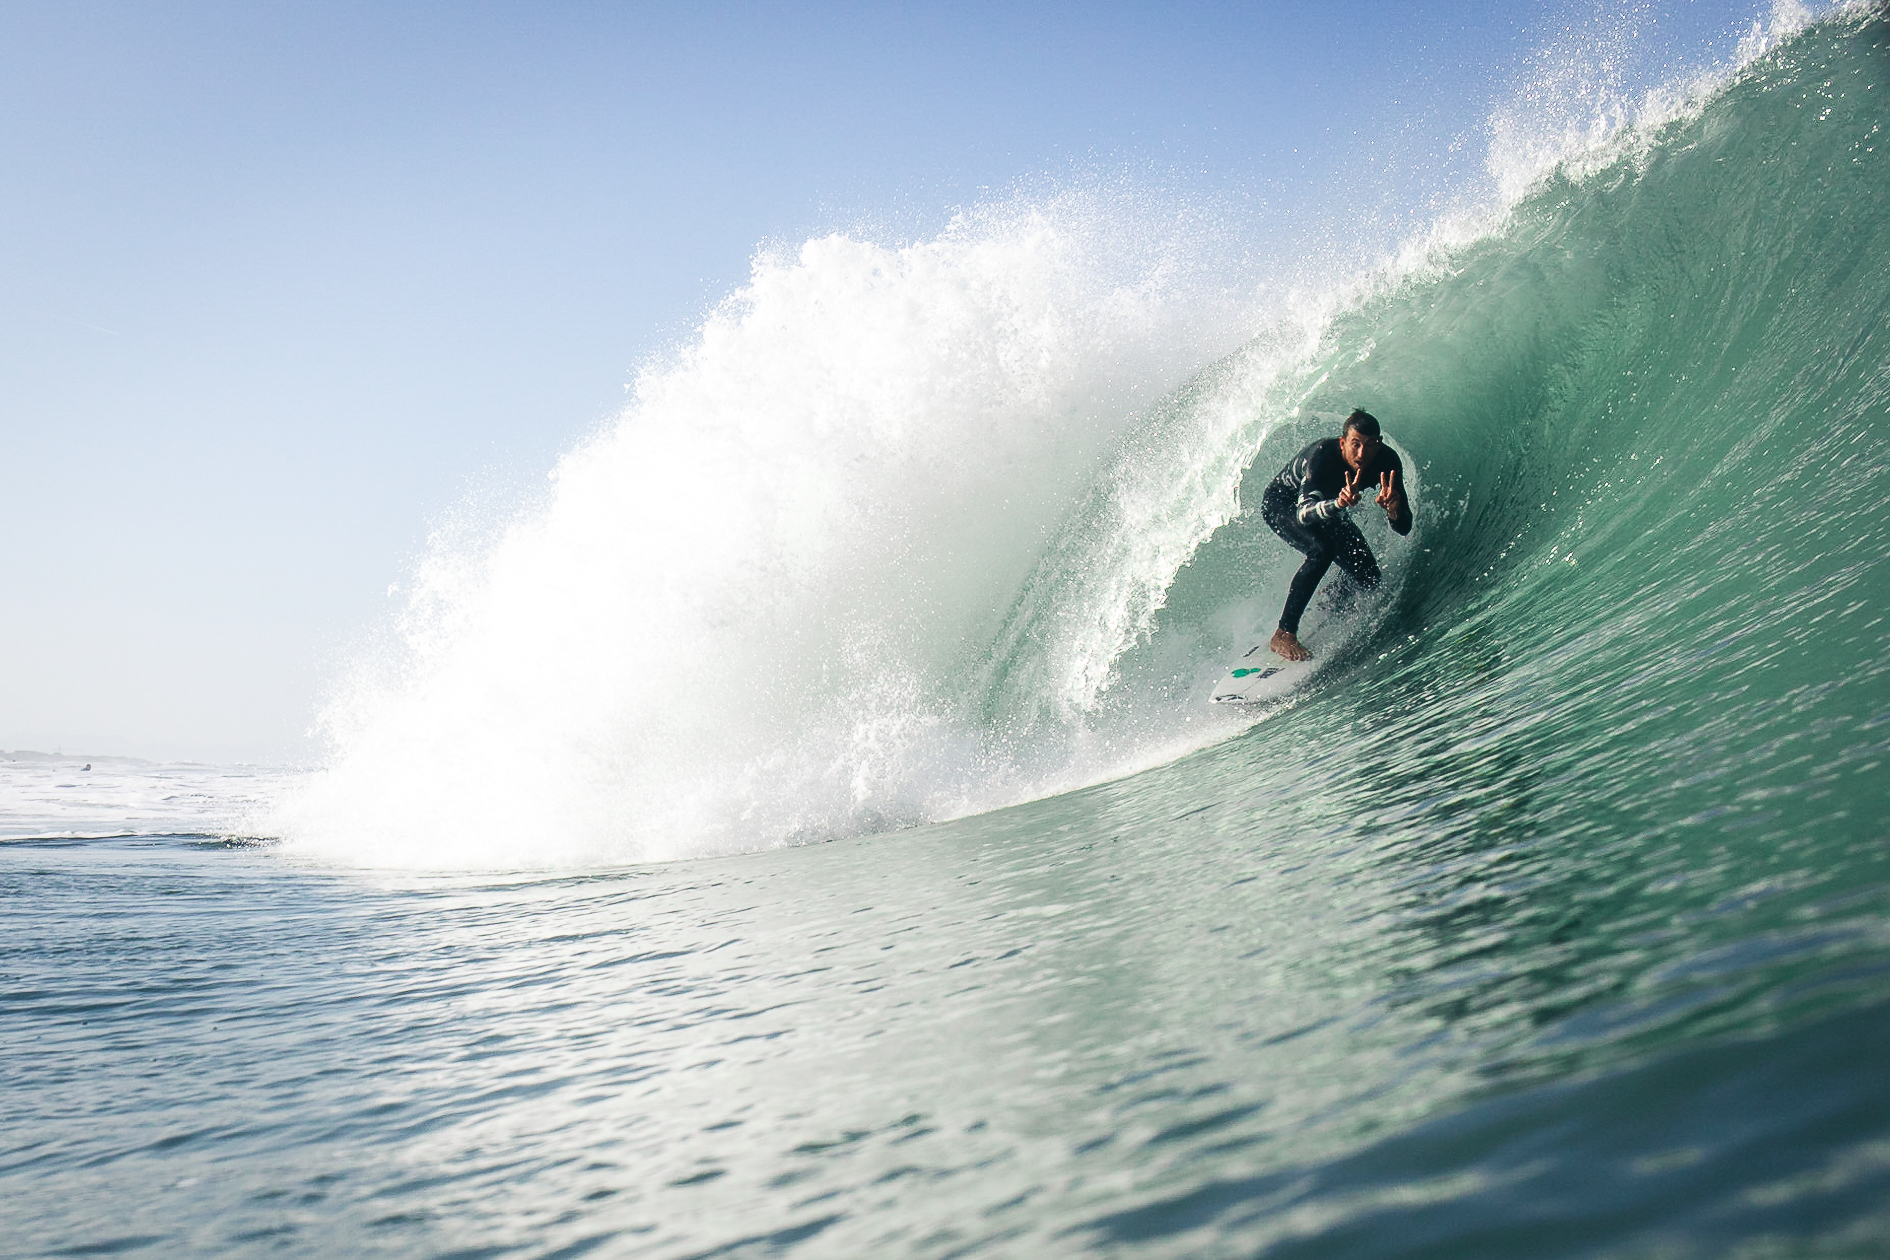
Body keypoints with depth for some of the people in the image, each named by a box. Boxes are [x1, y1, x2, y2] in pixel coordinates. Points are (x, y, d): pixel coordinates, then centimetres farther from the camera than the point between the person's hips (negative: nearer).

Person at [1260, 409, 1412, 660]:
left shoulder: (1387, 462, -25)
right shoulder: (1323, 454, -38)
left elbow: (1404, 527, -27)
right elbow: (1304, 513, -49)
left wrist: (1393, 510, -50)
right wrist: (1338, 504, -68)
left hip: (1327, 508, 6)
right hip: (1281, 503, -5)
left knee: (1368, 579, -7)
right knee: (1322, 549, -34)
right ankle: (1283, 635, -26)